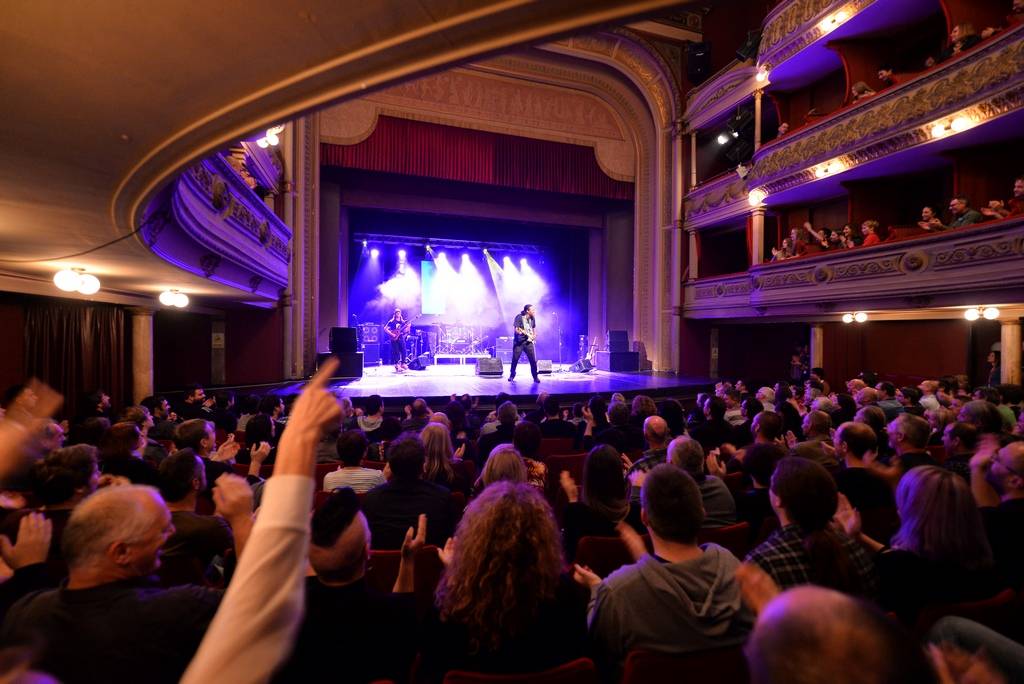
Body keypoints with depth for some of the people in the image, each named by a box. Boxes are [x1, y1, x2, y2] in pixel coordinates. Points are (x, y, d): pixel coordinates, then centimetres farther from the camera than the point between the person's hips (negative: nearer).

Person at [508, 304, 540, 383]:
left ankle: (535, 377, 9)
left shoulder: (532, 318, 6)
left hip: (528, 342, 4)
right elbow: (516, 329, -15)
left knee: (533, 360, -2)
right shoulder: (519, 317, -11)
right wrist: (523, 332, -30)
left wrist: (534, 335, 7)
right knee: (515, 359, 1)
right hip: (519, 342, -4)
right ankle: (512, 375, 19)